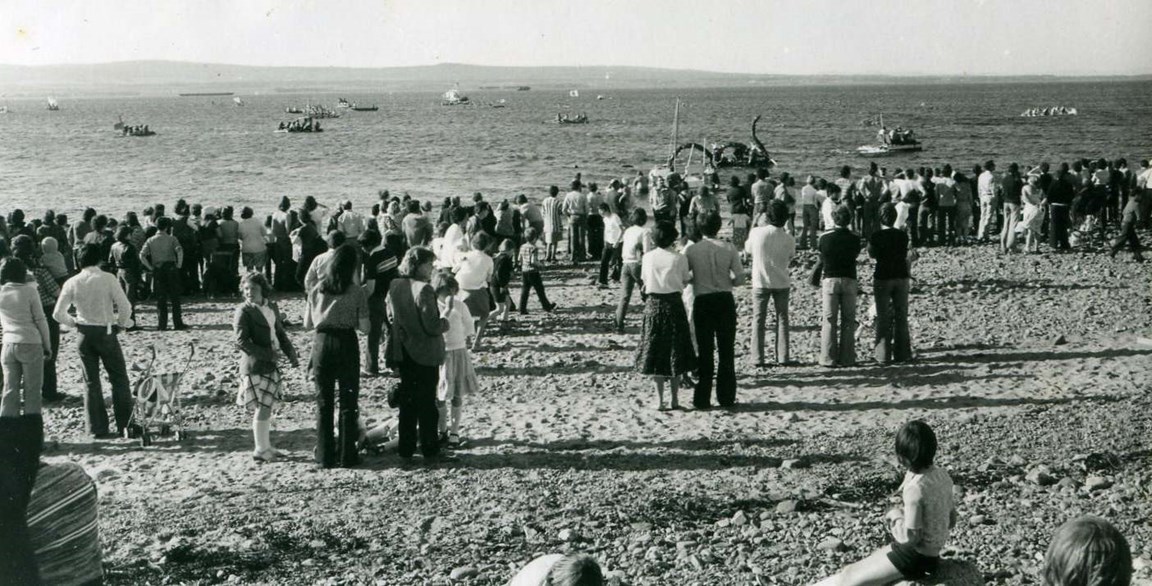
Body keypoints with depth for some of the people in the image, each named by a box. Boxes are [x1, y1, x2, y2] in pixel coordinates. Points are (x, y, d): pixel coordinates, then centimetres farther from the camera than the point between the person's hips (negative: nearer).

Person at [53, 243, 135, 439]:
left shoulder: (72, 283, -3)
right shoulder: (108, 279, -11)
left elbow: (58, 314, -1)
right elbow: (125, 307, -15)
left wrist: (75, 324, 13)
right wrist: (121, 324, 2)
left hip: (84, 335, 3)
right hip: (106, 333, -3)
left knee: (91, 382, 10)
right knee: (119, 379, 9)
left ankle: (98, 428, 10)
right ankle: (125, 424, 8)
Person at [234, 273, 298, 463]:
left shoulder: (272, 308, 10)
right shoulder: (243, 311, -11)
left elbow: (281, 333, 18)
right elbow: (242, 341, -17)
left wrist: (291, 354, 3)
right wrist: (269, 354, -20)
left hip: (272, 365, 7)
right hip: (254, 366, -7)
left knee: (267, 407, 13)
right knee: (262, 408, -5)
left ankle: (266, 446, 23)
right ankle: (260, 450, 5)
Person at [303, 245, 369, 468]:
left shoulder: (317, 290, 2)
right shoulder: (357, 292, -6)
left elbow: (308, 324, 7)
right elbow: (364, 328, -7)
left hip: (321, 343, 2)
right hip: (347, 344, -2)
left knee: (323, 403, 9)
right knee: (348, 403, 7)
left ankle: (325, 456, 11)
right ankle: (347, 455, 8)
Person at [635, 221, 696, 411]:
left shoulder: (647, 257, -3)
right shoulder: (679, 258, -9)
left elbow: (645, 281, 4)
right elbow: (685, 280, -2)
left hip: (654, 304, 2)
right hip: (674, 303, -1)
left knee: (655, 351, 8)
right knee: (675, 351, 8)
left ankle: (659, 399, 7)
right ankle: (675, 398, 11)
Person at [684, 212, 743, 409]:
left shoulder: (691, 250, -7)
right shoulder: (729, 249, -4)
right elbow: (739, 278, -5)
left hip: (702, 302, -1)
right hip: (725, 300, 1)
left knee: (705, 350, 7)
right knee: (726, 350, 9)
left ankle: (703, 399, 8)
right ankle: (726, 397, 11)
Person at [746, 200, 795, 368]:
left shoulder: (756, 232, -14)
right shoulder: (789, 239, -11)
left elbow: (748, 251, 2)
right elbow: (790, 259, 3)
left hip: (760, 282, -1)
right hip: (782, 283, 1)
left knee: (758, 320, 7)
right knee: (782, 318, 13)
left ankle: (757, 359, 4)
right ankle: (782, 357, 13)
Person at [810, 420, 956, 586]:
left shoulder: (915, 488, -27)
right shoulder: (942, 475, -1)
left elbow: (908, 538, -24)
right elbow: (951, 520, 11)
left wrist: (896, 516, -6)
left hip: (914, 556, -9)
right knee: (849, 572, 16)